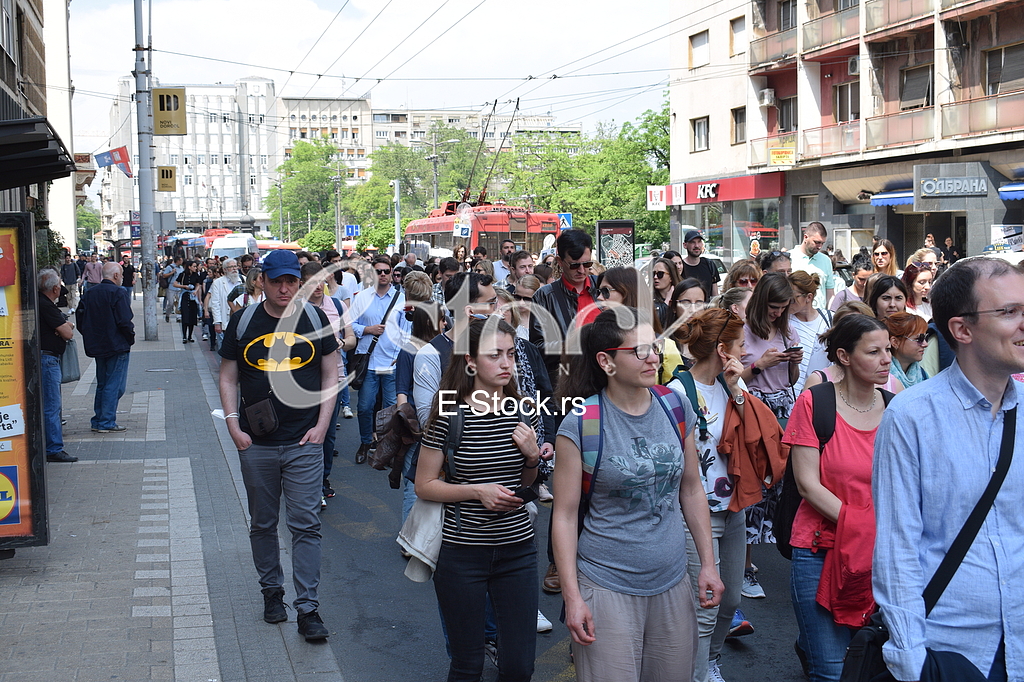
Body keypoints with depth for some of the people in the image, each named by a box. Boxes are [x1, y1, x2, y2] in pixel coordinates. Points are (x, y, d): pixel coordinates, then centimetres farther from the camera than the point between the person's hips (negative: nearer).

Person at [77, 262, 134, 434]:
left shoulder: (89, 293, 8)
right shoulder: (118, 292, -14)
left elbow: (81, 319, 9)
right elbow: (124, 321, -19)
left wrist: (91, 338, 16)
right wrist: (131, 337, -4)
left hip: (96, 346, 8)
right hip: (116, 346, -7)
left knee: (102, 384, 17)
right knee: (114, 385, -2)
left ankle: (98, 420, 20)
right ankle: (107, 423, -2)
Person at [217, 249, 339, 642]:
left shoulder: (315, 319, 1)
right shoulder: (243, 322, 2)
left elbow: (330, 376, 6)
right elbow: (228, 378, 8)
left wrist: (322, 425, -3)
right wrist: (233, 426, -3)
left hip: (304, 443, -1)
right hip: (256, 444, 1)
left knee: (305, 524, -4)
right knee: (262, 523, 12)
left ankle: (308, 608, 0)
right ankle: (272, 591, 29)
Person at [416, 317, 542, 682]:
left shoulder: (523, 412, 1)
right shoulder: (450, 415, -12)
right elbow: (424, 485, -6)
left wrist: (532, 456, -5)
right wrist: (477, 491, -18)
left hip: (517, 549, 3)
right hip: (462, 552, -3)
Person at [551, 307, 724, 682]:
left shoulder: (676, 408, 1)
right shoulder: (580, 425, -12)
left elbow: (692, 490, 10)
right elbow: (565, 514, -9)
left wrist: (708, 564, 8)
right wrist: (571, 597, -12)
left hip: (672, 583, 4)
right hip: (607, 588, -4)